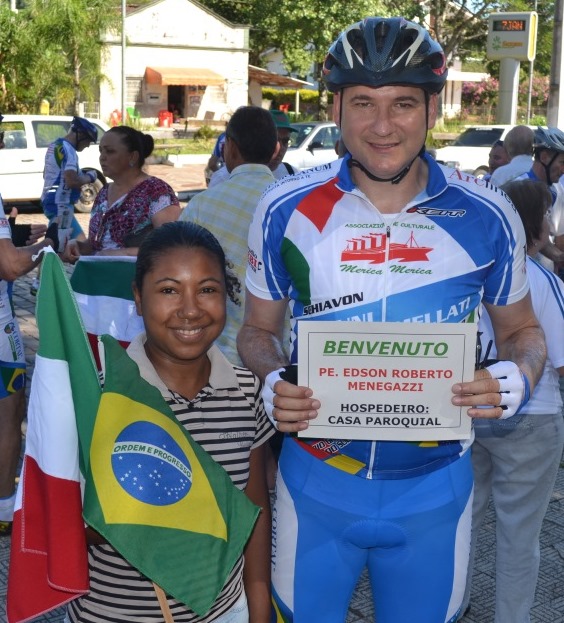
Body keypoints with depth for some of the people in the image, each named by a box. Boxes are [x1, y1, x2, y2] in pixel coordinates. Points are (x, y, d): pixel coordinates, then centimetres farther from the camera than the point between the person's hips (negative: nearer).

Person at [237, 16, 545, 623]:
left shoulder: (486, 216, -7)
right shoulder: (286, 210, -7)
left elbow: (521, 330, 6)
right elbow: (258, 329, 5)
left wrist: (517, 377, -16)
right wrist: (273, 382, -16)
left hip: (434, 488, 0)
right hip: (315, 478, 0)